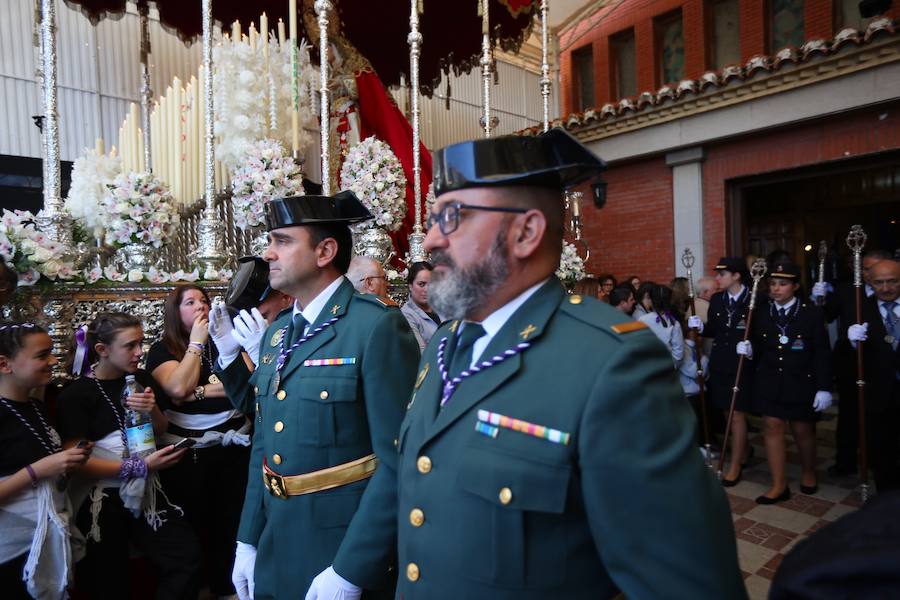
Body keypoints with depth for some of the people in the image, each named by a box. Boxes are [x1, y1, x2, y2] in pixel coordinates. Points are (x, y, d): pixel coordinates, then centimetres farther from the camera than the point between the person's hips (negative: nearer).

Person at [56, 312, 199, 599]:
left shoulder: (142, 380, 4)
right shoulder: (75, 395, -10)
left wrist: (153, 410, -7)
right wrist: (141, 466, -20)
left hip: (145, 492, 4)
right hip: (100, 501, -3)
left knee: (187, 557, -13)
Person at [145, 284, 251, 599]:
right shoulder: (162, 351, -2)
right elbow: (179, 388, -20)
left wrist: (199, 392, -15)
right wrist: (196, 341, -13)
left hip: (235, 445, 2)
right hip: (187, 451, -2)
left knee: (232, 523, 12)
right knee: (192, 525, 13)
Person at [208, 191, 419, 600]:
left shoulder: (378, 327, -19)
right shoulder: (275, 333, 6)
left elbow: (399, 463, -21)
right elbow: (264, 446, 12)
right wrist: (248, 540, 10)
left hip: (348, 557, -7)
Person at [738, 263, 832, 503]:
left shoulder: (812, 314, -7)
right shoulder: (761, 313, 1)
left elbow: (822, 354, -7)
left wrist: (824, 388, -9)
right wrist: (748, 350, -13)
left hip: (802, 384, -2)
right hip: (769, 382, 2)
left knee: (803, 431, 13)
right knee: (772, 429, 2)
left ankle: (808, 472, 40)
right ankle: (779, 485, 13)